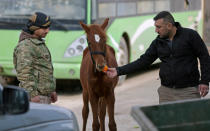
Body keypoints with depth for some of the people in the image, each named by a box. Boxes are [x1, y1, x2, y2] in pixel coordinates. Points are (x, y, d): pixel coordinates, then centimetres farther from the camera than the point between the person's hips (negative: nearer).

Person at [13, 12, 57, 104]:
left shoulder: (38, 43, 18)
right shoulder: (25, 46, -15)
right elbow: (23, 72, -23)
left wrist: (51, 90, 24)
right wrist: (32, 95, -29)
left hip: (44, 95, 10)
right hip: (36, 96, -10)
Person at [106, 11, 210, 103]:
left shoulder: (190, 35, -7)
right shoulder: (158, 42, 6)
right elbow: (143, 61, 5)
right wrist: (119, 71, -2)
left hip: (188, 90, -4)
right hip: (166, 91, 4)